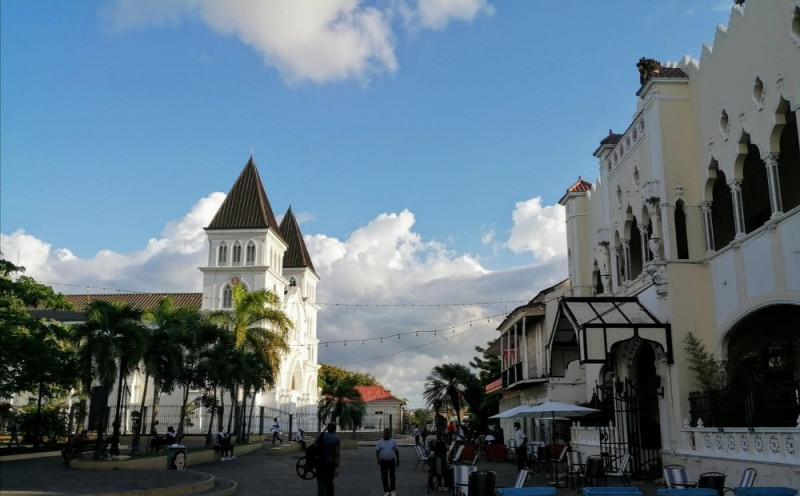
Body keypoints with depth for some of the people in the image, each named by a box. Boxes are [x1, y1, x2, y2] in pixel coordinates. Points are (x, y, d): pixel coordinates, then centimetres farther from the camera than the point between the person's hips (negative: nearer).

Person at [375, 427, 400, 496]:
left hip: (392, 461, -1)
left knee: (392, 476, -1)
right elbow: (377, 451, -2)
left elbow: (397, 451, 7)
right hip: (383, 461, 1)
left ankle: (392, 490, 13)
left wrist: (398, 460, 5)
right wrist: (378, 459, -16)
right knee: (384, 477, 4)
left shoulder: (393, 442, 1)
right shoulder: (380, 442, -1)